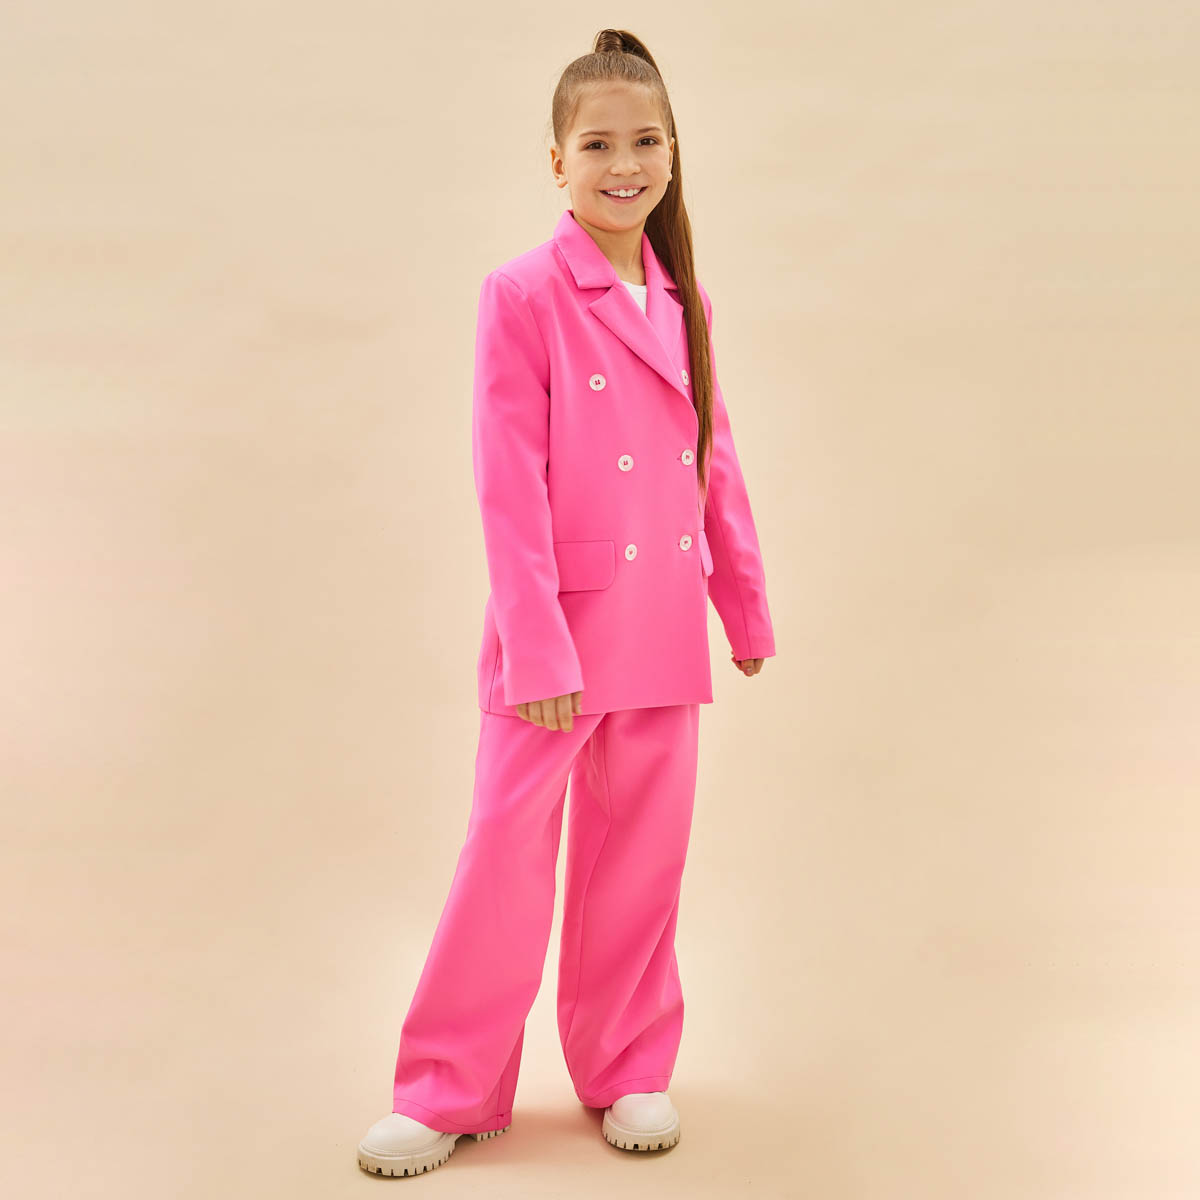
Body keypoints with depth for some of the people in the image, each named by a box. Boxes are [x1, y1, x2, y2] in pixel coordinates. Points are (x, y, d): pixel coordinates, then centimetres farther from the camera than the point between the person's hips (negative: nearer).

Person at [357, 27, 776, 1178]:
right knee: (507, 857, 2)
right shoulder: (522, 295, -9)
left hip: (663, 631, 5)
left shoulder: (683, 301, 8)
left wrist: (747, 604, 15)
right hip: (559, 626, -5)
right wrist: (537, 648, -16)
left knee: (641, 857, 13)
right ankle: (445, 1094, 18)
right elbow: (509, 489, -12)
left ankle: (628, 1068, 30)